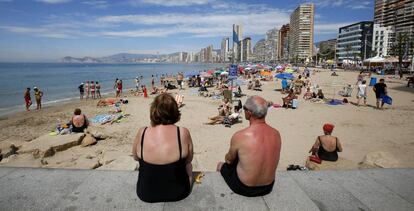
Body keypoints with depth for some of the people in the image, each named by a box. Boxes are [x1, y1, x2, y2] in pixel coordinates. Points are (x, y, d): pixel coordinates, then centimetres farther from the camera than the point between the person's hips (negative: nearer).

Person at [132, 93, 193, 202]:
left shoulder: (142, 132, -17)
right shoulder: (183, 133, -21)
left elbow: (136, 157, 1)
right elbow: (188, 159, -4)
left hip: (145, 194, 1)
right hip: (178, 193, -1)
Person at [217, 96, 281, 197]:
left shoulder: (239, 136, -27)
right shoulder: (276, 134, -13)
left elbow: (229, 160, -7)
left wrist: (228, 158, 17)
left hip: (244, 189, -4)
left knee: (221, 165, 22)